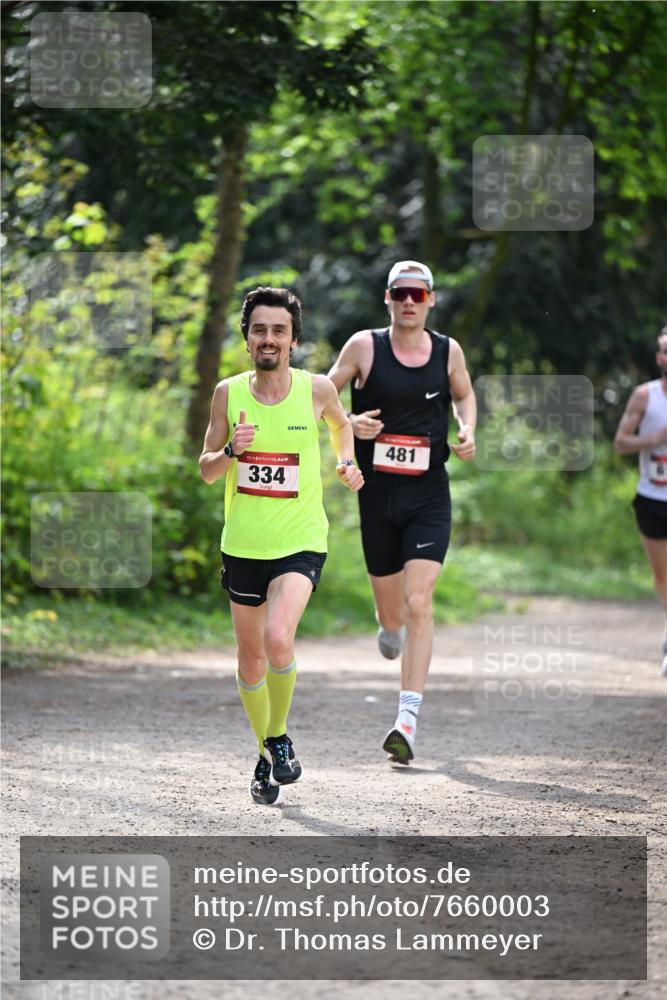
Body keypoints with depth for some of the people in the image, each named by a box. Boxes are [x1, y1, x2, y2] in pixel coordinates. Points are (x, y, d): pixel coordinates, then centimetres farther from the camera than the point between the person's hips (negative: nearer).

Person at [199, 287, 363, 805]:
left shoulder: (316, 389, -6)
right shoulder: (228, 393, -3)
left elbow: (341, 423, 19)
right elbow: (206, 470, 4)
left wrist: (347, 462, 3)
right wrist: (231, 451, -16)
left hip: (300, 543, -3)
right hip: (243, 544, 3)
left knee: (278, 640, -25)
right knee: (251, 659, 11)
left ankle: (279, 737, -1)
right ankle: (267, 757, 32)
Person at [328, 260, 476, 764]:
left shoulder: (448, 351, 3)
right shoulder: (364, 346, -2)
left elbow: (465, 396, 22)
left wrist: (468, 432, 2)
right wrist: (348, 423, -16)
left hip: (429, 497, 0)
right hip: (377, 495, 1)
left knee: (419, 604, -16)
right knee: (392, 616, 10)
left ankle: (408, 720, -19)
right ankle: (391, 628, 51)